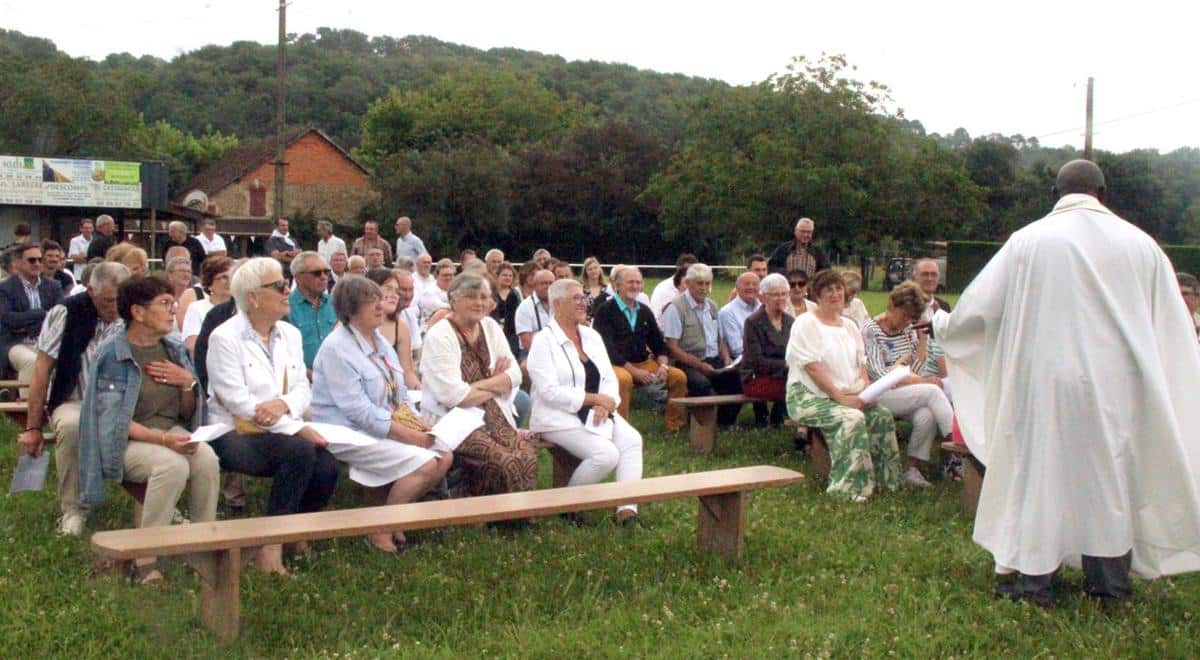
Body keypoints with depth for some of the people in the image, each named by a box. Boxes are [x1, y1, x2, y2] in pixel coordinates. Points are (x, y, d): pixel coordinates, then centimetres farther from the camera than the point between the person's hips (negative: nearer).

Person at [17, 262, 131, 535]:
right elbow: (42, 370, -4)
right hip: (75, 401, -2)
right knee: (71, 426, -37)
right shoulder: (65, 313, -7)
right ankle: (73, 510, -18)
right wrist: (33, 427, -4)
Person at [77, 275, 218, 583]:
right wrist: (162, 439, -25)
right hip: (128, 441, -5)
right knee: (172, 465, -35)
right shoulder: (112, 356, -7)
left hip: (173, 433, 5)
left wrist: (188, 382, -6)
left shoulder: (175, 350, 11)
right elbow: (112, 419, -14)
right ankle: (145, 556, -24)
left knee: (207, 460, -27)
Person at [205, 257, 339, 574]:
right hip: (234, 435, -5)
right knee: (300, 452, -32)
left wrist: (284, 404, -17)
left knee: (327, 465, -24)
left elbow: (303, 388, 9)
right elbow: (238, 401, -15)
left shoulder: (290, 334, 14)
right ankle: (270, 544, -21)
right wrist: (298, 428, -20)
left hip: (280, 431, 6)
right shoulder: (224, 337, -6)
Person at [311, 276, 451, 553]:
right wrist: (408, 434, -23)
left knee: (444, 457, -7)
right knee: (424, 464, -23)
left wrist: (416, 421, -3)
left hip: (388, 428, 9)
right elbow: (359, 410, -22)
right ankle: (381, 529, -6)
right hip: (350, 434, -9)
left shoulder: (379, 341, 13)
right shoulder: (337, 349, -16)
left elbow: (399, 392, 17)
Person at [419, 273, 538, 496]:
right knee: (504, 462, -27)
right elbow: (454, 396, -18)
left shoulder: (490, 327, 11)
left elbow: (515, 375, 6)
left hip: (492, 418, 6)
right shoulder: (438, 336, -10)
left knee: (527, 455, -20)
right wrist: (497, 385, -4)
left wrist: (479, 385, -11)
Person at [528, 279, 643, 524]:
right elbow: (550, 392, -18)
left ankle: (627, 509, -23)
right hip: (561, 418, -7)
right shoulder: (544, 342, -8)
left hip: (596, 412, 7)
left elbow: (610, 378, 11)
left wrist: (605, 404, -11)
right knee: (607, 454, -27)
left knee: (632, 440, -20)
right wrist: (595, 398, -18)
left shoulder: (592, 336, 13)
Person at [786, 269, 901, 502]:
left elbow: (860, 364, 16)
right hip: (809, 396, -7)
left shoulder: (850, 326, 17)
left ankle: (881, 478, -6)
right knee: (852, 418, -31)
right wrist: (840, 396, -20)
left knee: (883, 415, -16)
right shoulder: (806, 323, -6)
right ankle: (849, 486, -26)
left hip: (849, 396, 7)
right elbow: (812, 368, -14)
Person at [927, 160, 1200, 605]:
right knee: (1111, 474, 13)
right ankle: (1109, 581, 22)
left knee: (1039, 472, 7)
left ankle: (1033, 580, 12)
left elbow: (980, 306, 3)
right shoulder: (1140, 244, 1)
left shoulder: (1029, 241, -4)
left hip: (1045, 383, -2)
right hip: (1118, 385, 2)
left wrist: (941, 324, 22)